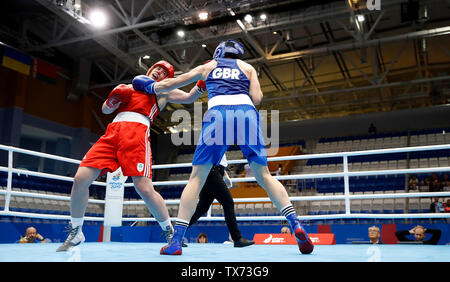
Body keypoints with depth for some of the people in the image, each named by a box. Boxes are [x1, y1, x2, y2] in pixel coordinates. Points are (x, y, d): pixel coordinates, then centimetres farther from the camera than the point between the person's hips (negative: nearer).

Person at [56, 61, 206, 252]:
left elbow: (188, 97, 12)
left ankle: (170, 233, 1)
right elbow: (105, 110, 28)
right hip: (113, 131, 3)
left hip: (137, 131, -3)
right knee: (80, 179, -9)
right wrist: (114, 98, 7)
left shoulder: (163, 91, 24)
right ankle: (75, 233, 9)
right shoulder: (132, 86, 31)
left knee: (145, 189, -19)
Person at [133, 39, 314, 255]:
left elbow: (171, 84, 33)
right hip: (247, 113, 1)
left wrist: (150, 87, 52)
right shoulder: (247, 67, 28)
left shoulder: (207, 67, 29)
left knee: (196, 178, 6)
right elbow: (257, 98, 13)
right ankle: (296, 225, -4)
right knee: (264, 176, 11)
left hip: (218, 114, -1)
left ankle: (176, 240, -2)